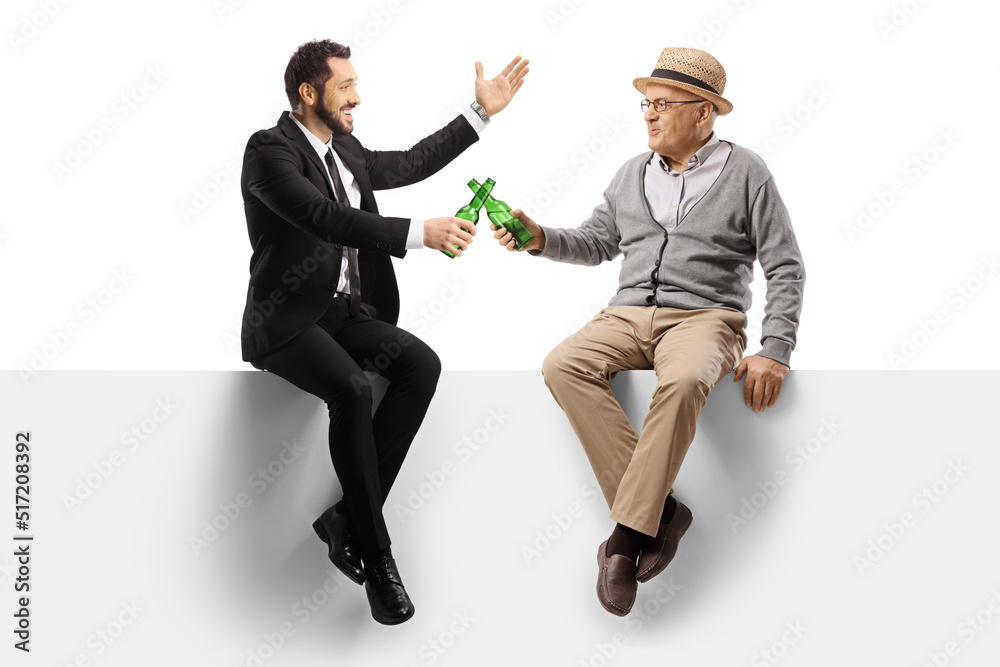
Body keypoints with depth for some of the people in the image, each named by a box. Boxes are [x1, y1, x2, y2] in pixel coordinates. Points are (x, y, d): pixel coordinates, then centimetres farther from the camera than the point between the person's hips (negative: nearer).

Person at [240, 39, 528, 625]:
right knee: (351, 389, -33)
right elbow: (327, 218, -26)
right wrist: (419, 232, -34)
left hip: (345, 312, 8)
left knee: (422, 363, -18)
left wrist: (484, 111, 22)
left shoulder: (345, 151, 14)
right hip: (288, 321, -8)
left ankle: (347, 518, -13)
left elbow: (411, 164, 24)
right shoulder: (270, 150, -11)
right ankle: (375, 554, -18)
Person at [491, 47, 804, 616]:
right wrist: (540, 238, 4)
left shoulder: (745, 173, 4)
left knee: (683, 382, -39)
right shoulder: (633, 174, 18)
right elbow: (597, 244, 24)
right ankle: (658, 510, -25)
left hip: (704, 317, -4)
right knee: (563, 367, -27)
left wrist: (774, 352, -9)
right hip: (629, 314, 5)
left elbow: (786, 269, 2)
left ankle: (627, 537, -31)